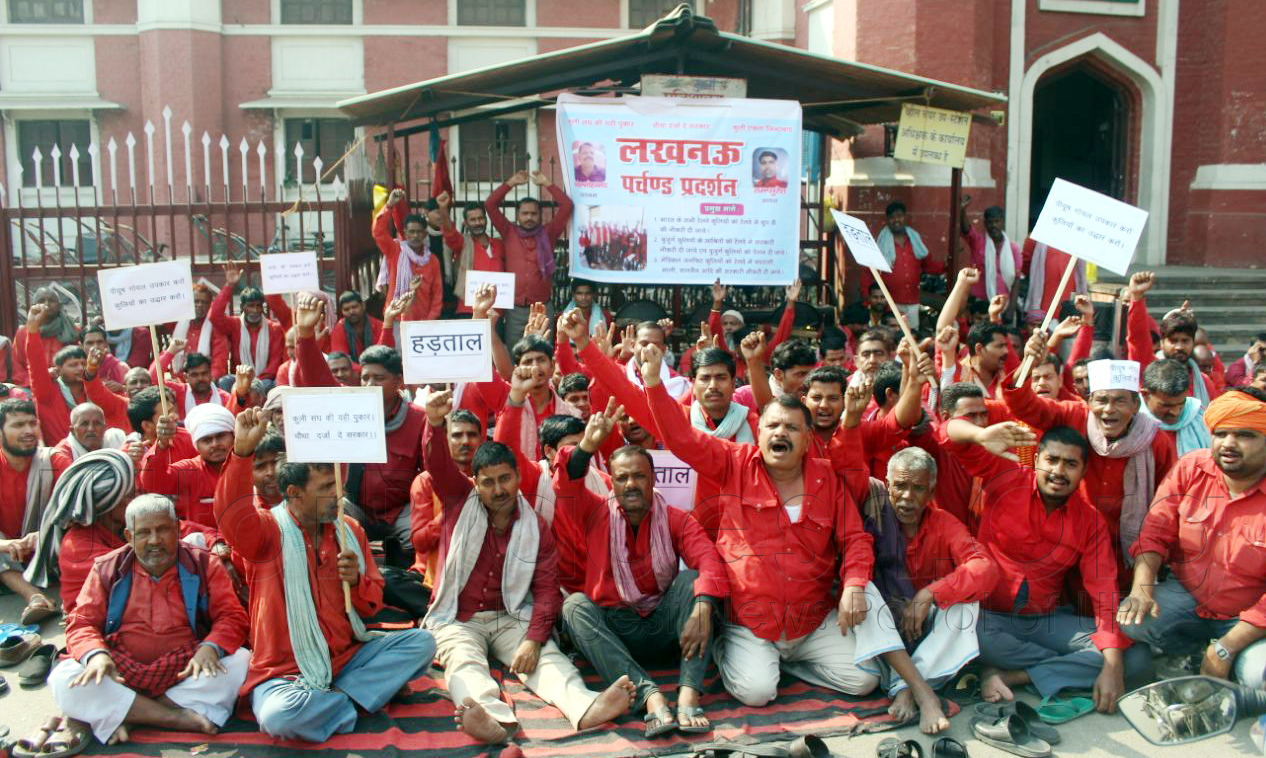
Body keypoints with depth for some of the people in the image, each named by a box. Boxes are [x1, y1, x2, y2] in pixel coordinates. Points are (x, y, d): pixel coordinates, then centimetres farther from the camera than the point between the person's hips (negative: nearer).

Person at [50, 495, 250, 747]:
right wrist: (96, 654, -21)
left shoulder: (203, 565, 4)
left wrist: (210, 647, -24)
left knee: (240, 661, -28)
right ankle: (177, 718, -27)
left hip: (186, 675, 0)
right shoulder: (107, 569, 7)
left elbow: (232, 616, -2)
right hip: (120, 675, 1)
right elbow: (81, 623, 2)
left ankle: (114, 716, -23)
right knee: (62, 680, -26)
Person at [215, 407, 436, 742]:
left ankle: (338, 700, -14)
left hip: (347, 658, 5)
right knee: (278, 716, -36)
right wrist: (242, 451, -44)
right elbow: (231, 514, -32)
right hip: (285, 673, -4)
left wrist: (356, 581, -12)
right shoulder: (267, 530, -7)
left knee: (421, 641, -11)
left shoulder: (350, 530, 7)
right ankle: (354, 701, -8)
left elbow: (373, 603, 10)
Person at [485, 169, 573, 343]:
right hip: (515, 309, 0)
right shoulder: (509, 233, 7)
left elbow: (566, 206, 1)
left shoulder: (547, 234, 6)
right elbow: (490, 205, 3)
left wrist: (547, 183, 4)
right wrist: (511, 183, 5)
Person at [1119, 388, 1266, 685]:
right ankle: (1196, 651, 7)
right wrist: (1141, 589, -23)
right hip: (1186, 596, 3)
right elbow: (1155, 532, -6)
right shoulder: (1191, 469, -6)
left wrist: (1225, 648, -20)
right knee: (1134, 621, -25)